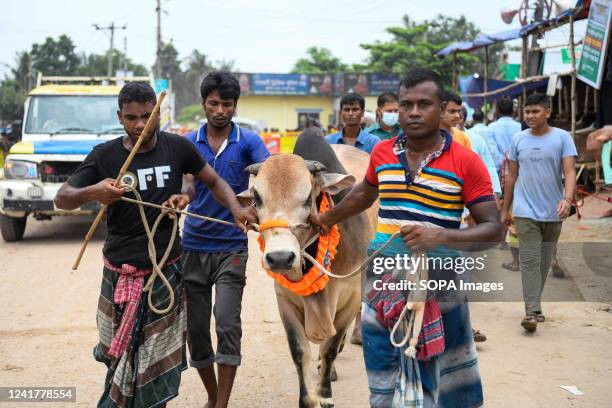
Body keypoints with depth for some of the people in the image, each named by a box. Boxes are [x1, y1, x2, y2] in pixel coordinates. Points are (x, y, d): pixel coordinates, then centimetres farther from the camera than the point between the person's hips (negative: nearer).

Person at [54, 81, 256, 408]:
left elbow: (214, 181, 9)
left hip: (166, 271, 0)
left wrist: (236, 209, -12)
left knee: (158, 362, 3)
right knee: (121, 357, 11)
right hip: (119, 274, 0)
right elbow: (62, 198, -8)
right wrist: (91, 193, -31)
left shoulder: (177, 148, -2)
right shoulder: (104, 156, -4)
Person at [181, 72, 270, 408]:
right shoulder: (189, 142, 4)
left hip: (231, 246, -2)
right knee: (194, 327, 7)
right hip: (193, 245, 3)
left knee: (227, 324, -12)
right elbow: (185, 184, -8)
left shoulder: (248, 141, -1)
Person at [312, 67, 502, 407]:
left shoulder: (466, 162, -7)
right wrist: (326, 218, 38)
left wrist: (441, 236, -23)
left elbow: (493, 229, -8)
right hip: (382, 285, 4)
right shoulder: (381, 153, 6)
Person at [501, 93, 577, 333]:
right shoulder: (518, 139, 5)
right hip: (526, 211, 0)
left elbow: (569, 172, -11)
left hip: (553, 213, 0)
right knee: (529, 261, -8)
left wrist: (567, 199, -28)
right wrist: (505, 210, 11)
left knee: (544, 261, 10)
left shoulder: (562, 138, -2)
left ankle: (534, 304, 25)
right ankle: (532, 311, -10)